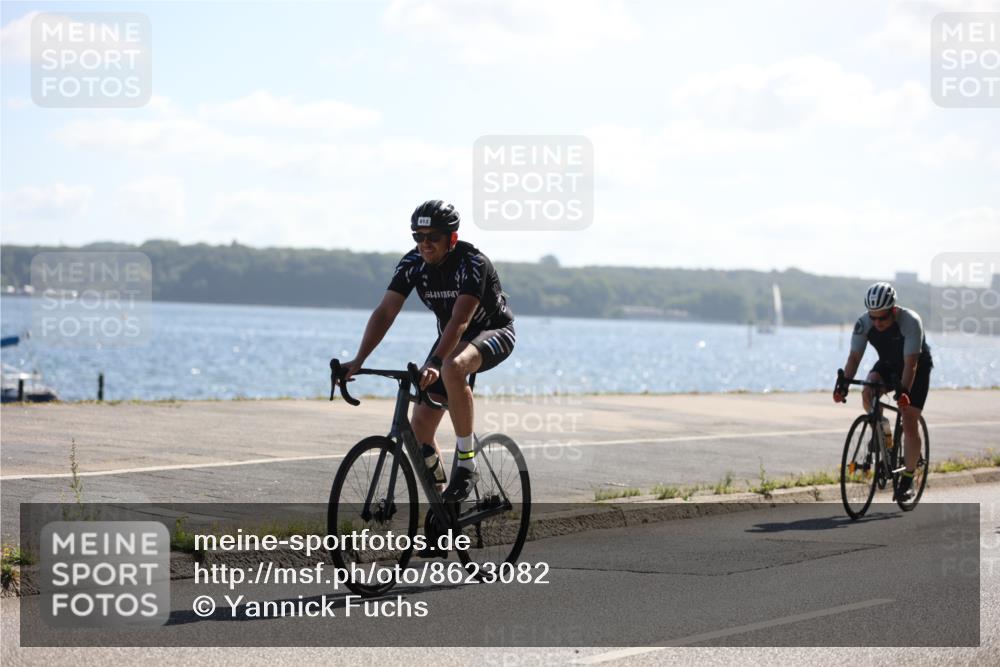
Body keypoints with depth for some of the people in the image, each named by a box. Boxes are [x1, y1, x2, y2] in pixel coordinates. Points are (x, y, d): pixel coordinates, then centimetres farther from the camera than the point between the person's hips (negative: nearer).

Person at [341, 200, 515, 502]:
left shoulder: (472, 263, -28)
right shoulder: (412, 264, -12)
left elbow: (460, 321, -39)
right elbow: (385, 312, -17)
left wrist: (434, 363, -53)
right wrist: (358, 360, -29)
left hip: (494, 333, -6)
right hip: (452, 339, 6)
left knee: (452, 368, -41)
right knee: (420, 428, -6)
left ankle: (466, 463, -29)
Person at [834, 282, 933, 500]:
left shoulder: (910, 322, -34)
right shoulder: (864, 323, -22)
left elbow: (910, 363, -39)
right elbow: (854, 357, -23)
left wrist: (904, 392, -52)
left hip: (917, 368, -4)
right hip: (888, 365, 4)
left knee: (910, 424, -11)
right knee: (867, 394, -28)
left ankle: (907, 479, 1)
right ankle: (883, 431, -2)